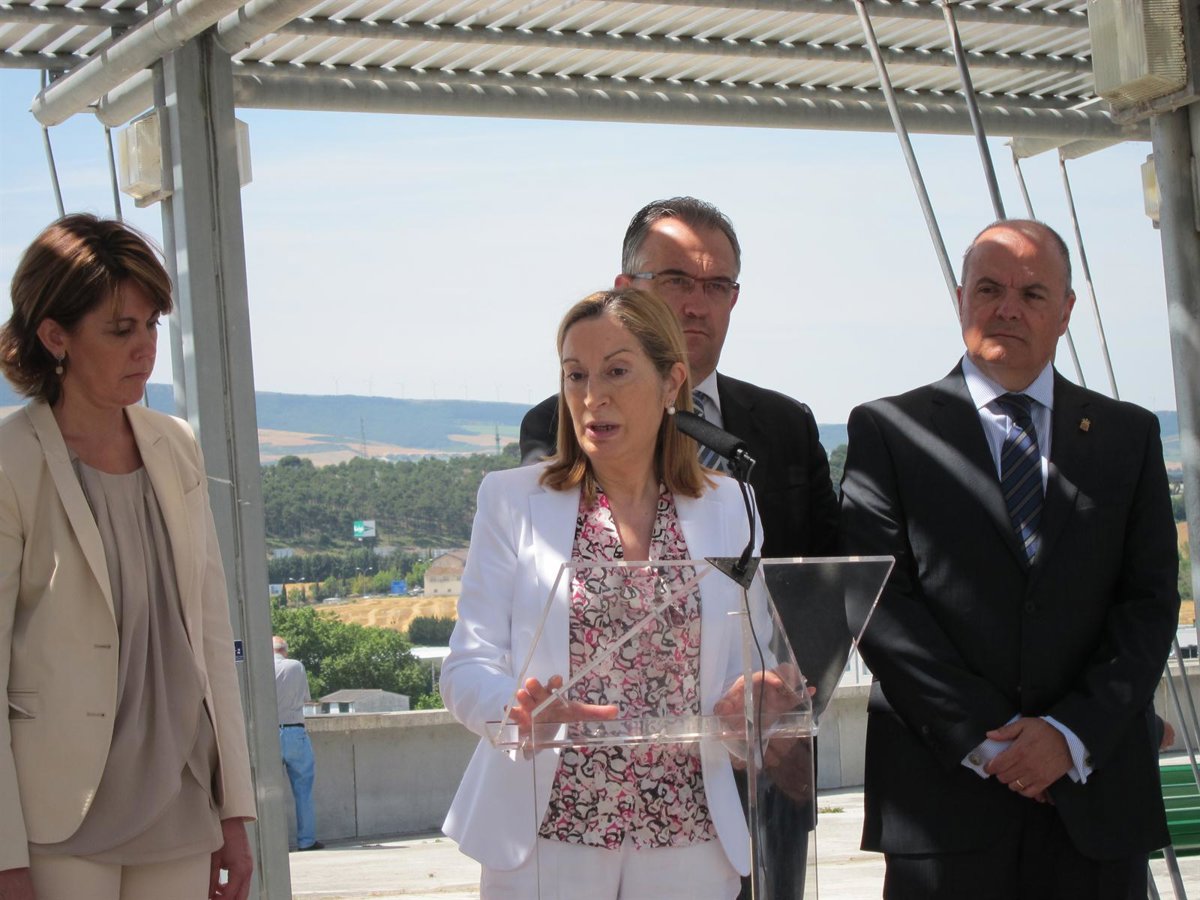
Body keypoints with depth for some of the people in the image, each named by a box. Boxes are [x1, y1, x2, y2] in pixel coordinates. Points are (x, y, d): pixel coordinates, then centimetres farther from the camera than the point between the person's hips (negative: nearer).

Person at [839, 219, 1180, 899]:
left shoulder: (1129, 436, 12)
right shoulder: (887, 431, 5)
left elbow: (1151, 602, 5)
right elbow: (879, 602, -3)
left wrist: (1072, 734, -8)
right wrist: (983, 739, -11)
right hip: (944, 790, -2)